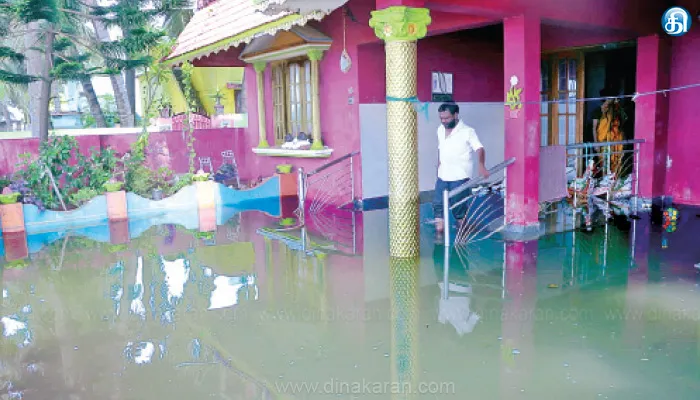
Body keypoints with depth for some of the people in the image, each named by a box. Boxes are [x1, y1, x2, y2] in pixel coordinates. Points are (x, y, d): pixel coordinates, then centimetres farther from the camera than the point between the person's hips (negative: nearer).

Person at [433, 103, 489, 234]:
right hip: (442, 177, 6)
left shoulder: (467, 131, -12)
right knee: (438, 204, 4)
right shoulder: (440, 130, 7)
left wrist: (481, 165, -39)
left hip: (460, 177, -6)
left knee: (458, 208, 0)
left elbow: (479, 149, -21)